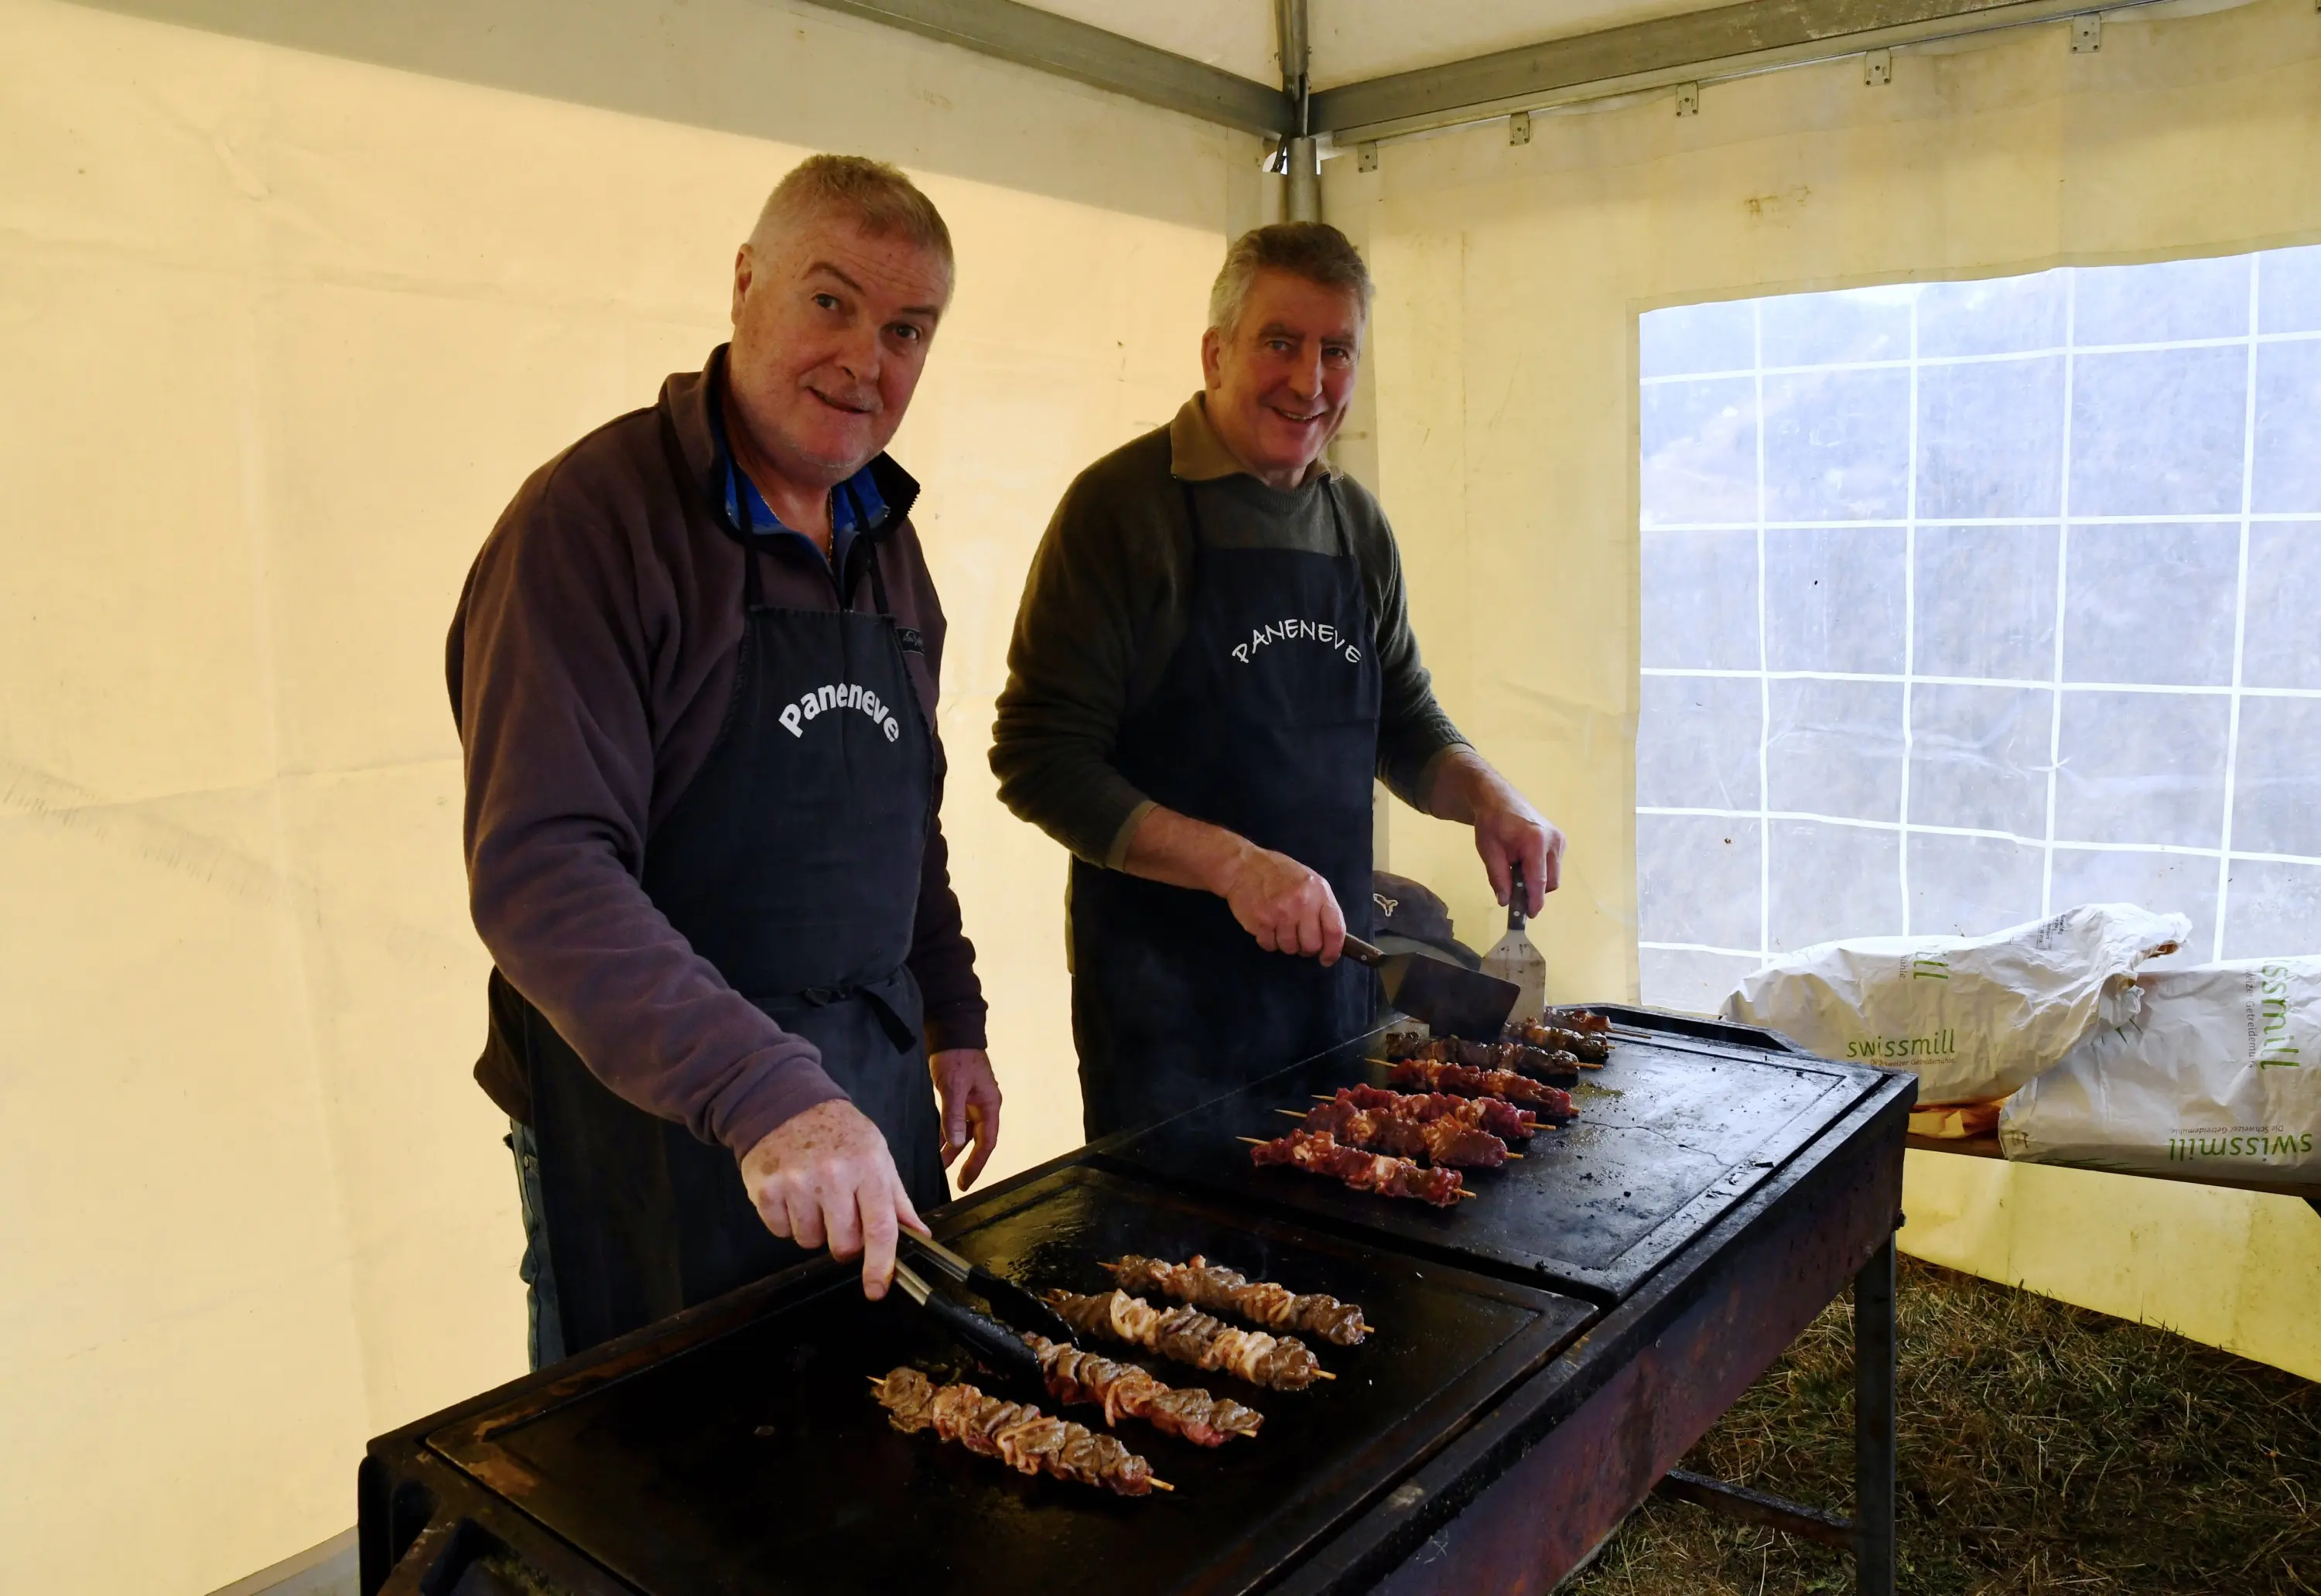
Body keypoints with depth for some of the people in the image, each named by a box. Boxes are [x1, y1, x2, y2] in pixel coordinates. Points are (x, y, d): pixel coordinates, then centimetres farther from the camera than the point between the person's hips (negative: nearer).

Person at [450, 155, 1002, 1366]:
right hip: (653, 1120, -6)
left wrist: (953, 1022, 15)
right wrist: (766, 1092, -34)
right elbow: (539, 871, -25)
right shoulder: (595, 516, -16)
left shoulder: (885, 540, 9)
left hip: (875, 1087, 7)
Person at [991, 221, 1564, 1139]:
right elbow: (1040, 760, -15)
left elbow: (1404, 724, 18)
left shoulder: (1358, 523, 8)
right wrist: (1232, 864, -23)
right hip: (1165, 990, -6)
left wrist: (1486, 796, -3)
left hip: (1331, 973, 6)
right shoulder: (1122, 504, -11)